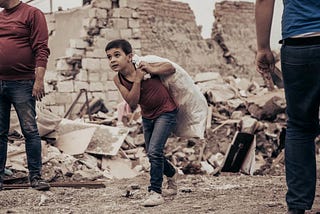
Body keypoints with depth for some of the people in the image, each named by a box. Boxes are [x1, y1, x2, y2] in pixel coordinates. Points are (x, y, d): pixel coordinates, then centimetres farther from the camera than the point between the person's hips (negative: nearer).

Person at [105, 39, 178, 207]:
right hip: (147, 116, 6)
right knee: (151, 153, 18)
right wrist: (138, 80, -31)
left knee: (154, 151, -18)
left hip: (166, 112, -6)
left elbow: (171, 68, -9)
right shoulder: (118, 79, -13)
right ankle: (172, 174, 47)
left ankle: (155, 192, -8)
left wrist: (152, 70, -27)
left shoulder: (144, 67, -23)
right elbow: (132, 103, -21)